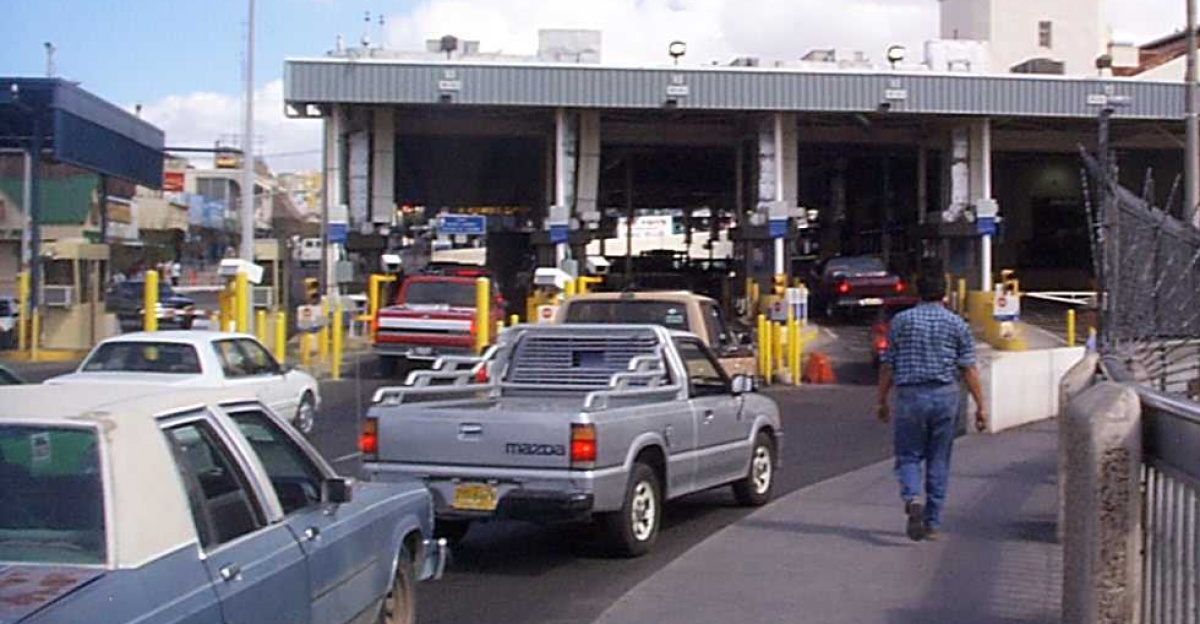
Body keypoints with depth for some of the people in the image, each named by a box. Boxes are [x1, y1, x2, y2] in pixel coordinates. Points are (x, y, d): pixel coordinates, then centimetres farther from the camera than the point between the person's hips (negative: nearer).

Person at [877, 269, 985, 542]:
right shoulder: (957, 324, 3)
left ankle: (912, 498, -22)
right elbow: (968, 369, 0)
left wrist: (882, 401, 13)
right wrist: (980, 406, 5)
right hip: (945, 396, 1)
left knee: (908, 456, 7)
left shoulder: (901, 321, 2)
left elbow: (887, 366, 4)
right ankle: (932, 523, 12)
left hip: (910, 396, -1)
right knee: (938, 461, 9)